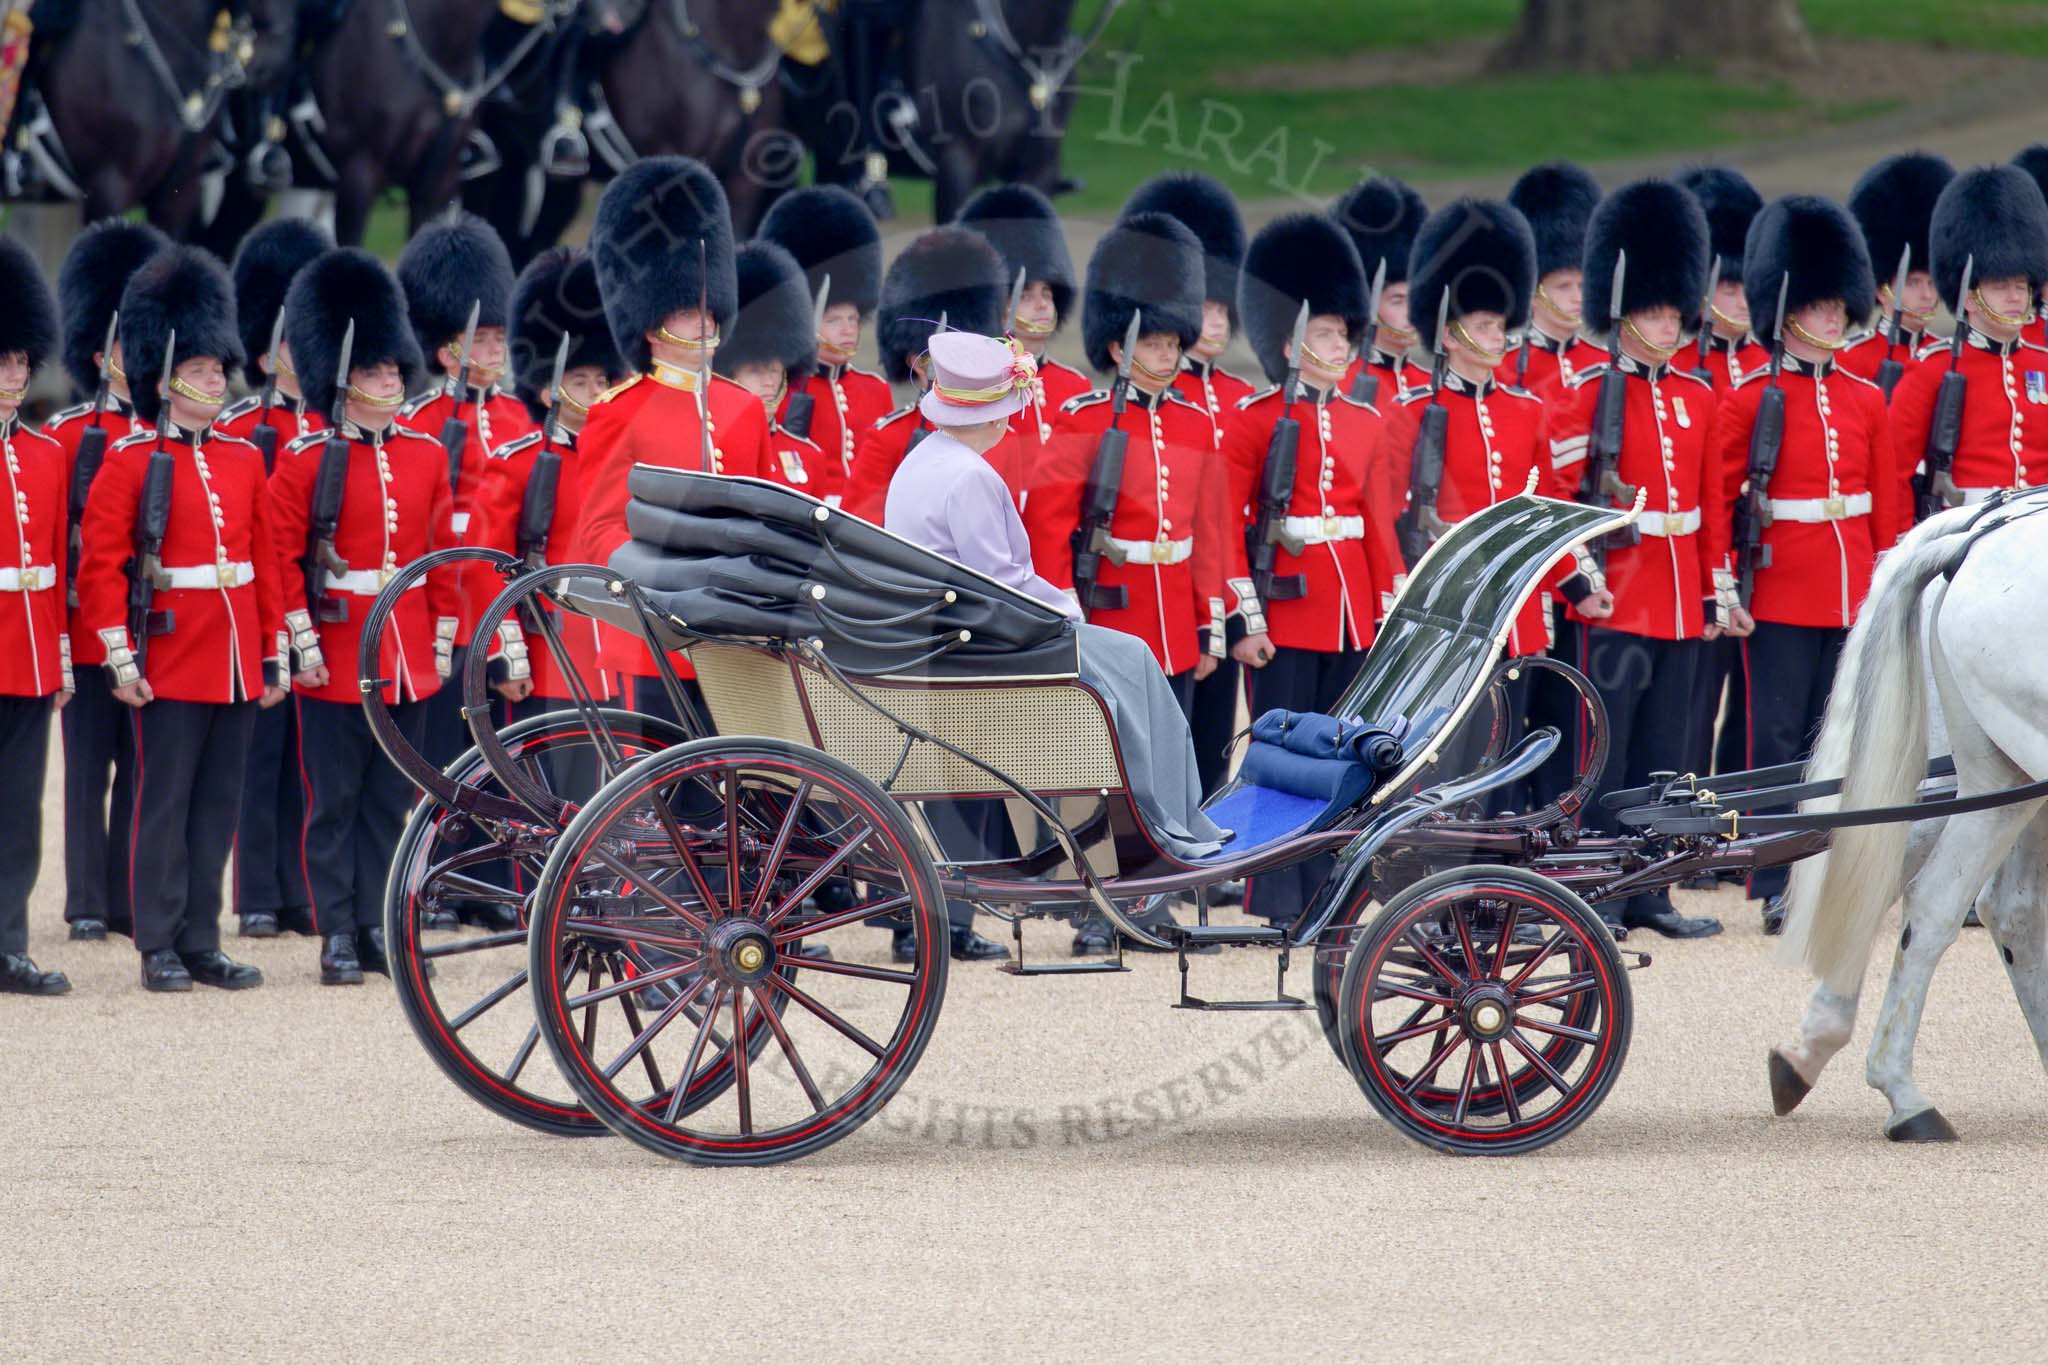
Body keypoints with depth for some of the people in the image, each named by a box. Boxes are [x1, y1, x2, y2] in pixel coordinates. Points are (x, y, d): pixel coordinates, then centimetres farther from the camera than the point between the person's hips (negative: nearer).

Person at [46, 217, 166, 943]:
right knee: (89, 768, 2)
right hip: (92, 631, -3)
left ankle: (133, 898, 14)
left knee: (144, 768, 7)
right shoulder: (69, 434, -1)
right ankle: (88, 904, 7)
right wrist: (56, 637, -9)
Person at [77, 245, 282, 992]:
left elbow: (265, 561, 15)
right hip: (170, 663, -5)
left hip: (236, 663, 5)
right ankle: (160, 948, 2)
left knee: (218, 806, 8)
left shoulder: (245, 461, 11)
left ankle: (202, 943, 14)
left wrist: (274, 654, 12)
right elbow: (101, 565, -8)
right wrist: (119, 656, -14)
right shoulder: (130, 460, -5)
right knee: (165, 804, -2)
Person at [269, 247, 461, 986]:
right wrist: (301, 639, -14)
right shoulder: (303, 460, -5)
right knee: (334, 801, 0)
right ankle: (337, 936, 4)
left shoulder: (426, 456, 8)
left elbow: (444, 556, 12)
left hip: (407, 660, 4)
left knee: (391, 800, 8)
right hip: (335, 658, -4)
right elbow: (282, 557, -8)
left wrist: (443, 638, 9)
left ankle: (378, 926, 14)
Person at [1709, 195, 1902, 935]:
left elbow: (1889, 503, 12)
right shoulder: (1750, 399, -4)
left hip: (1854, 593, 4)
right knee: (1779, 738, -2)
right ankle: (1778, 888, 0)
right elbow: (1722, 499, -5)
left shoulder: (1866, 400, 9)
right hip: (1782, 591, -4)